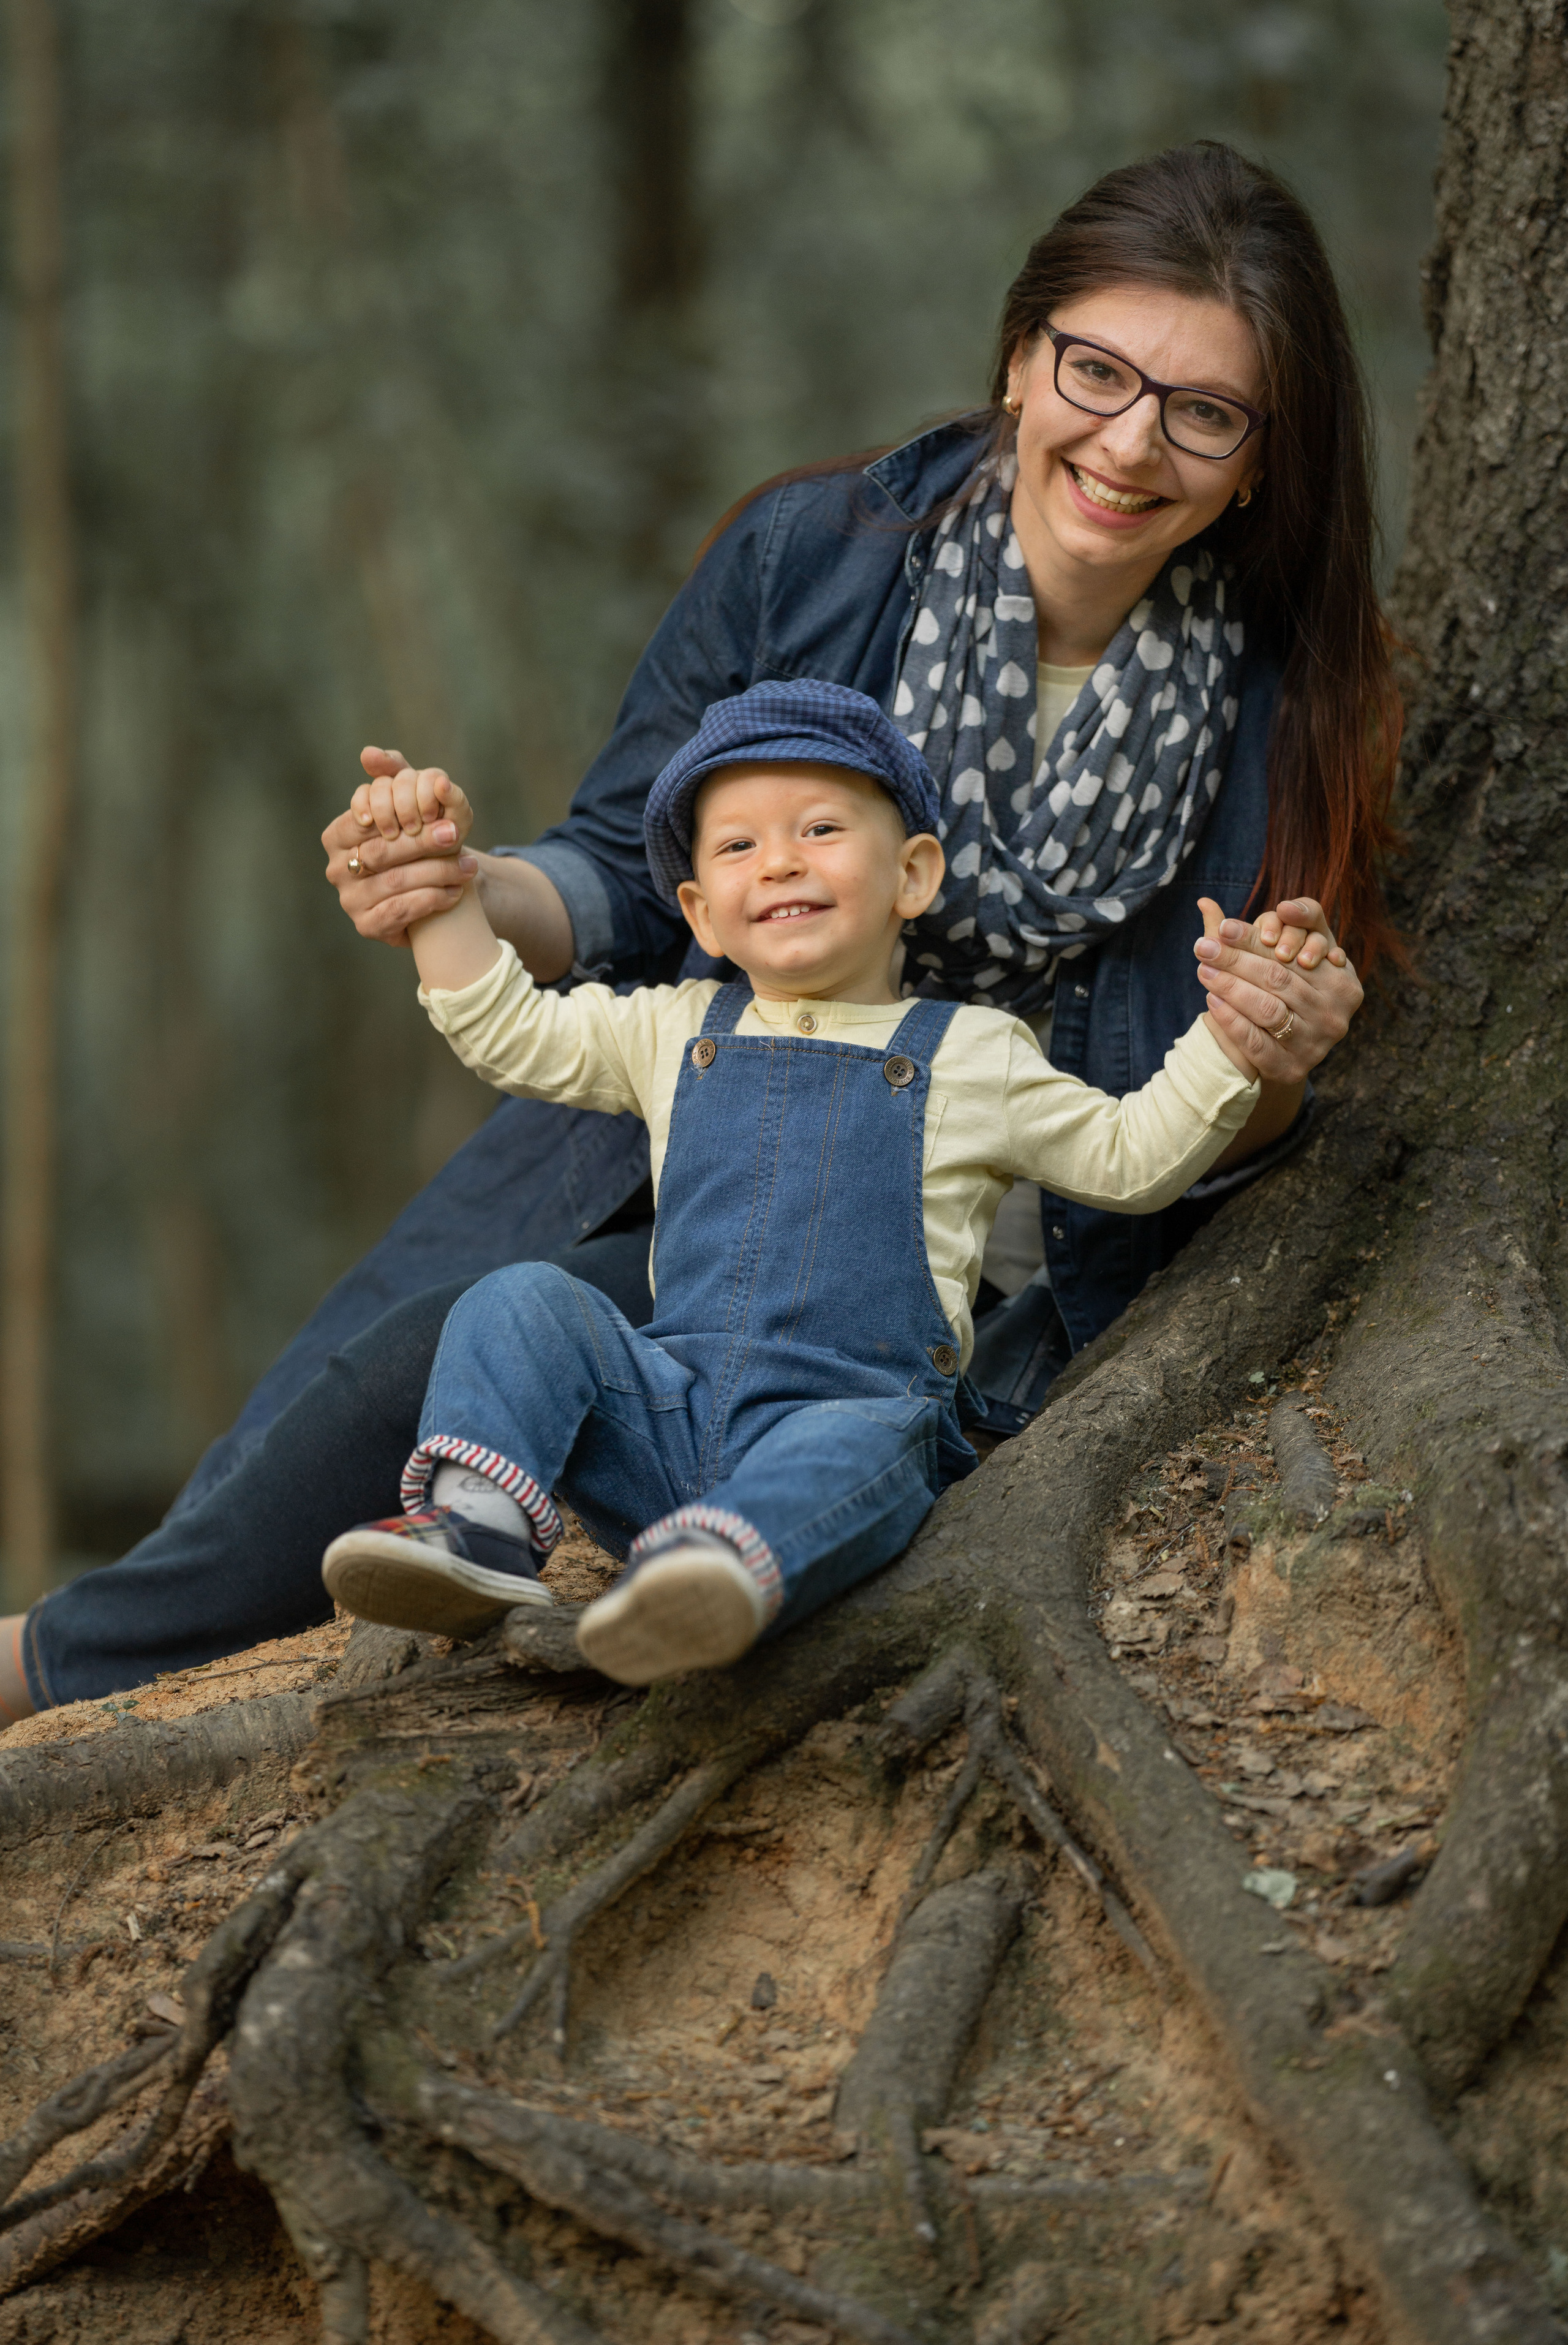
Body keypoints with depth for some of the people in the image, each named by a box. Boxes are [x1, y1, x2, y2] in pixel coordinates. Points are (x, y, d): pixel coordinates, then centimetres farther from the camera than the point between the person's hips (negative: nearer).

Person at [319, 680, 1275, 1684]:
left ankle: (727, 1564, -69)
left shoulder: (971, 1055, 12)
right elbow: (507, 1030, 23)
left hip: (858, 1406, -4)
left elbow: (1131, 1160, 14)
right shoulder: (677, 1032, 20)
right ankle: (475, 1525, -36)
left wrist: (1224, 1046, 0)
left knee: (854, 1451, -39)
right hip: (670, 1406, 4)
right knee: (522, 1303, -18)